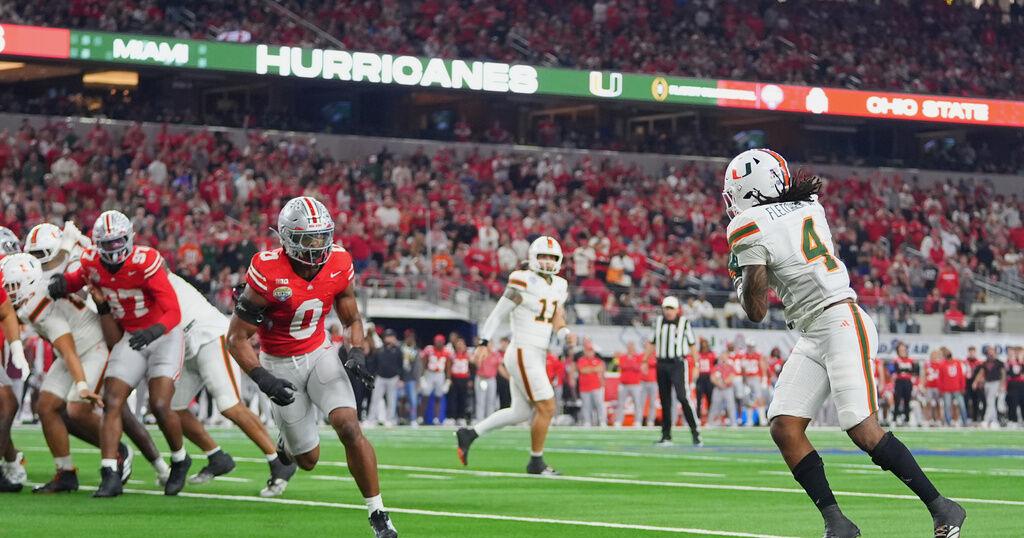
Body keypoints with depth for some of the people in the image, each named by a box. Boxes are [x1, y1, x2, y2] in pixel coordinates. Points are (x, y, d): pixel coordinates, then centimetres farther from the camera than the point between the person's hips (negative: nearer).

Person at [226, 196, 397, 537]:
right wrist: (262, 379, -30)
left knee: (349, 428, -21)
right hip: (280, 365, -2)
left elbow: (353, 320, 6)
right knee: (308, 460, 6)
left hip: (320, 354, 2)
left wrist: (357, 352, -14)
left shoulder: (338, 265, -11)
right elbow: (236, 338, -18)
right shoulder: (267, 274, -24)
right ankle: (287, 443, 46)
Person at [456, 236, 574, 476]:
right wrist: (484, 343, -8)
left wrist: (566, 334, -10)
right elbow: (499, 313, -8)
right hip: (523, 354, -9)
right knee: (546, 408, -7)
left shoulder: (559, 286, 11)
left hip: (537, 356, 9)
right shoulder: (524, 282, -12)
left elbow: (557, 320, 12)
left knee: (520, 412, 14)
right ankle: (536, 462, 6)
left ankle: (469, 434, 23)